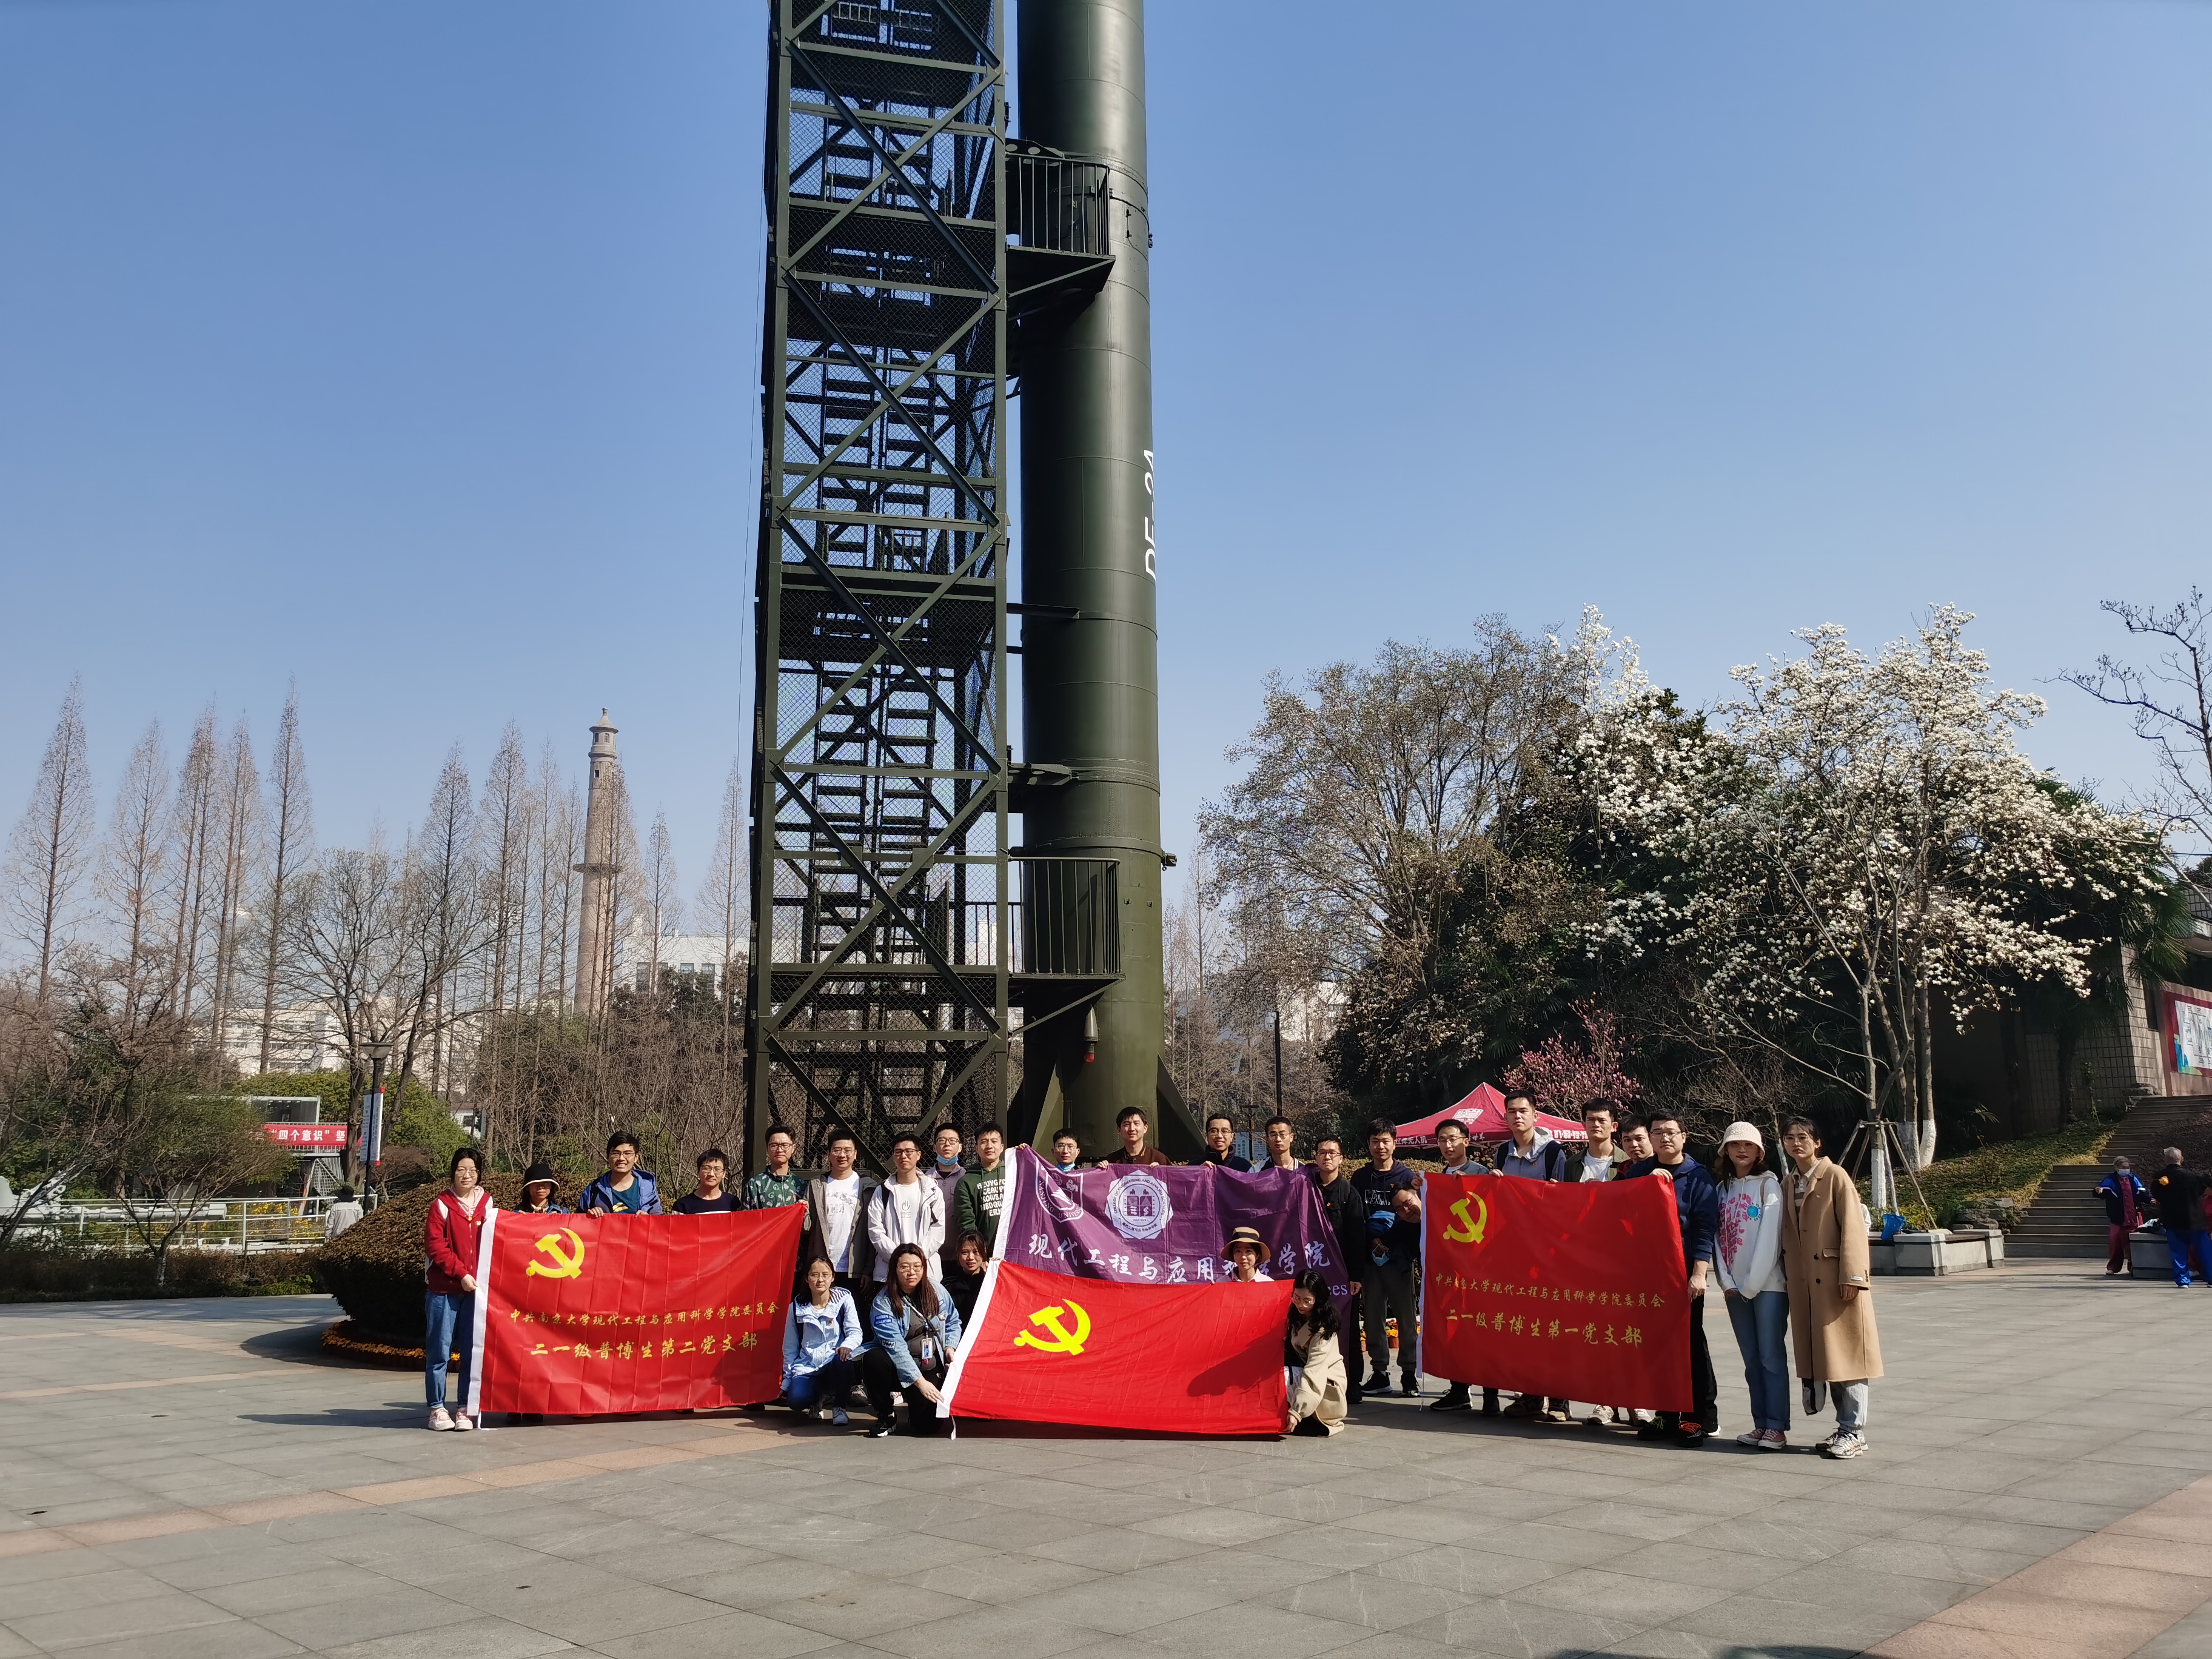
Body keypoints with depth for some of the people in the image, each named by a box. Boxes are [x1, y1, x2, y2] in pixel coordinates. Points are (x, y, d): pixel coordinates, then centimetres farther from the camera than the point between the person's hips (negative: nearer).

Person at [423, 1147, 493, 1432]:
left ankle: (465, 1408, 11)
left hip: (476, 1289, 3)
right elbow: (435, 1247, -6)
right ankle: (437, 1408, 9)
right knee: (440, 1351, 1)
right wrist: (461, 1273, -12)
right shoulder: (441, 1205, 0)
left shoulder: (488, 1204, 10)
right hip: (444, 1289, -3)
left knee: (473, 1350, 3)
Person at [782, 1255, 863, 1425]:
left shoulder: (844, 1299, -1)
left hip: (835, 1363, -1)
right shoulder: (797, 1308, 4)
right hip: (807, 1367, 1)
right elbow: (790, 1348, 12)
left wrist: (847, 1345, -32)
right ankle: (820, 1398, 10)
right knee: (796, 1399, -30)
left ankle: (839, 1406, -9)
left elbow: (855, 1333, -9)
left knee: (842, 1360, -38)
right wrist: (787, 1381, 11)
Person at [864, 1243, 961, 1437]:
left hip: (932, 1370, 2)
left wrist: (950, 1346, -5)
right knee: (873, 1359, -35)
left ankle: (916, 1405, 21)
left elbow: (953, 1322, 15)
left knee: (928, 1424, -18)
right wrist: (919, 1381, -28)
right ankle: (884, 1417, -9)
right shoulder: (883, 1303, -14)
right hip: (899, 1369, -2)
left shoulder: (936, 1291, 0)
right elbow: (896, 1347, -21)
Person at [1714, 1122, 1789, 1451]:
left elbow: (1770, 1238, -10)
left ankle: (1777, 1428, -2)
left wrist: (1752, 1284, -12)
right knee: (1752, 1359, 8)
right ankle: (1760, 1424, 12)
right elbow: (1718, 1235, 8)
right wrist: (1726, 1281, -2)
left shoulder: (1768, 1185, -3)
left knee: (1771, 1357, -5)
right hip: (1735, 1287, 5)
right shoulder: (1723, 1188, 12)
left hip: (1767, 1284, -5)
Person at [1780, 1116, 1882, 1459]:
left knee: (1846, 1354, -3)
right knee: (1820, 1355, 9)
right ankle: (1844, 1427, 18)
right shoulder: (1788, 1184, 14)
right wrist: (1787, 1275, 10)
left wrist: (1852, 1276, -17)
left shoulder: (1835, 1177, -6)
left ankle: (1854, 1433, 3)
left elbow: (1852, 1227, -11)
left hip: (1836, 1281, -6)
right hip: (1804, 1285, 7)